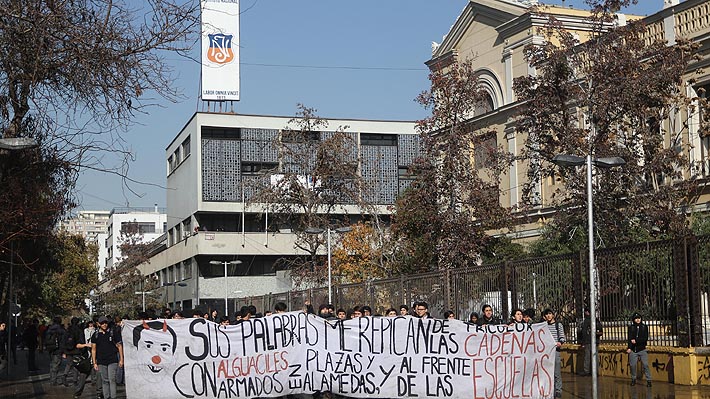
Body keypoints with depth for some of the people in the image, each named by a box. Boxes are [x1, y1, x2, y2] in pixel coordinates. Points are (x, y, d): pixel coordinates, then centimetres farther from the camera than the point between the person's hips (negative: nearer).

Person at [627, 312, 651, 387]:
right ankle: (633, 379, 19)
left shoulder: (644, 327, 4)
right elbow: (629, 338, 1)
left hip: (642, 349, -1)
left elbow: (645, 338, -3)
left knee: (645, 365, -9)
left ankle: (648, 380, -4)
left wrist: (636, 341, -13)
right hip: (633, 350, 2)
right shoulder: (631, 327, 7)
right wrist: (629, 347, -11)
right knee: (632, 365, 1)